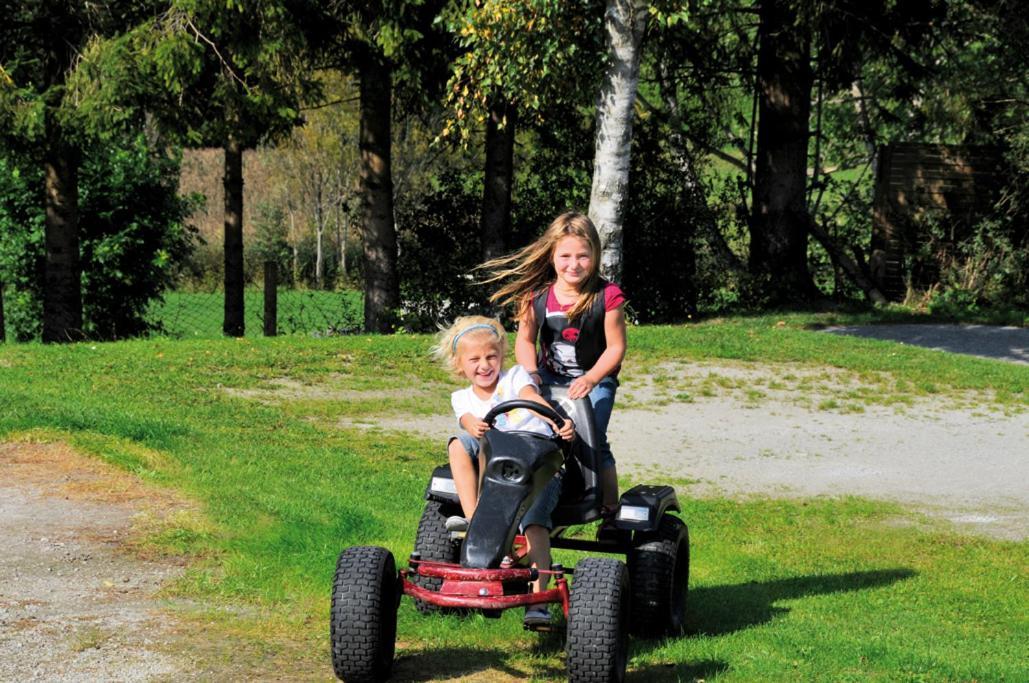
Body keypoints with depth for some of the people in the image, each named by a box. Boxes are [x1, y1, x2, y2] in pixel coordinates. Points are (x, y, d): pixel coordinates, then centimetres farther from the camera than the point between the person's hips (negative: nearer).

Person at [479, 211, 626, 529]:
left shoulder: (607, 297, -17)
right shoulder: (537, 294, -8)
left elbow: (616, 348, -12)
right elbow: (525, 340, 1)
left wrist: (590, 379, -24)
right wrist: (531, 373, -17)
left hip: (596, 377, -3)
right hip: (550, 376, 3)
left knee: (593, 440, -16)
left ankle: (610, 512, -2)